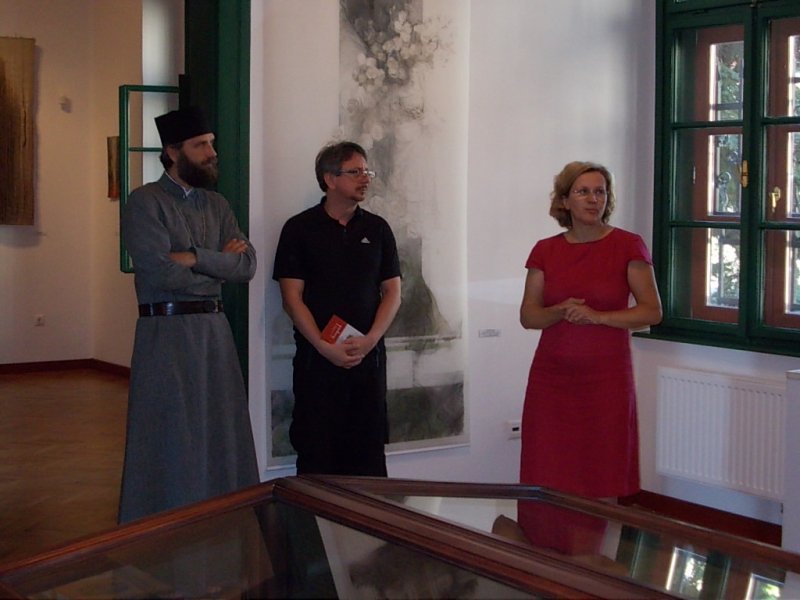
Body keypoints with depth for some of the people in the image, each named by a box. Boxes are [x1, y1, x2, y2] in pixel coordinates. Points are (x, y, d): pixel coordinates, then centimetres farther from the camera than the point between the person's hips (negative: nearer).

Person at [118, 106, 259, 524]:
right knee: (171, 438, 0)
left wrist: (196, 257, -14)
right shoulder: (145, 202, -6)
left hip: (215, 328, 6)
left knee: (221, 433, 8)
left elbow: (248, 265, 1)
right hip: (166, 330, -6)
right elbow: (162, 273, -18)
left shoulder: (217, 205, 14)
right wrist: (220, 262, -4)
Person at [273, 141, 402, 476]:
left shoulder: (377, 229, 10)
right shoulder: (300, 229, 1)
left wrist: (370, 340, -7)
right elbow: (292, 297, -3)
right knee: (316, 454, 0)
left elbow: (392, 292, 8)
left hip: (368, 357, 3)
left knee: (368, 453, 4)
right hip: (317, 359, -2)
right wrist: (324, 346, -13)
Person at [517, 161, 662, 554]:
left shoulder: (627, 246, -1)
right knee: (549, 480, 2)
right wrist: (560, 311, -13)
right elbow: (527, 315, 7)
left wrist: (596, 316, -16)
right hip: (551, 376, 3)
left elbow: (651, 311, -5)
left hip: (606, 377, -2)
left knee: (601, 479, 0)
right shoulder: (545, 251, 7)